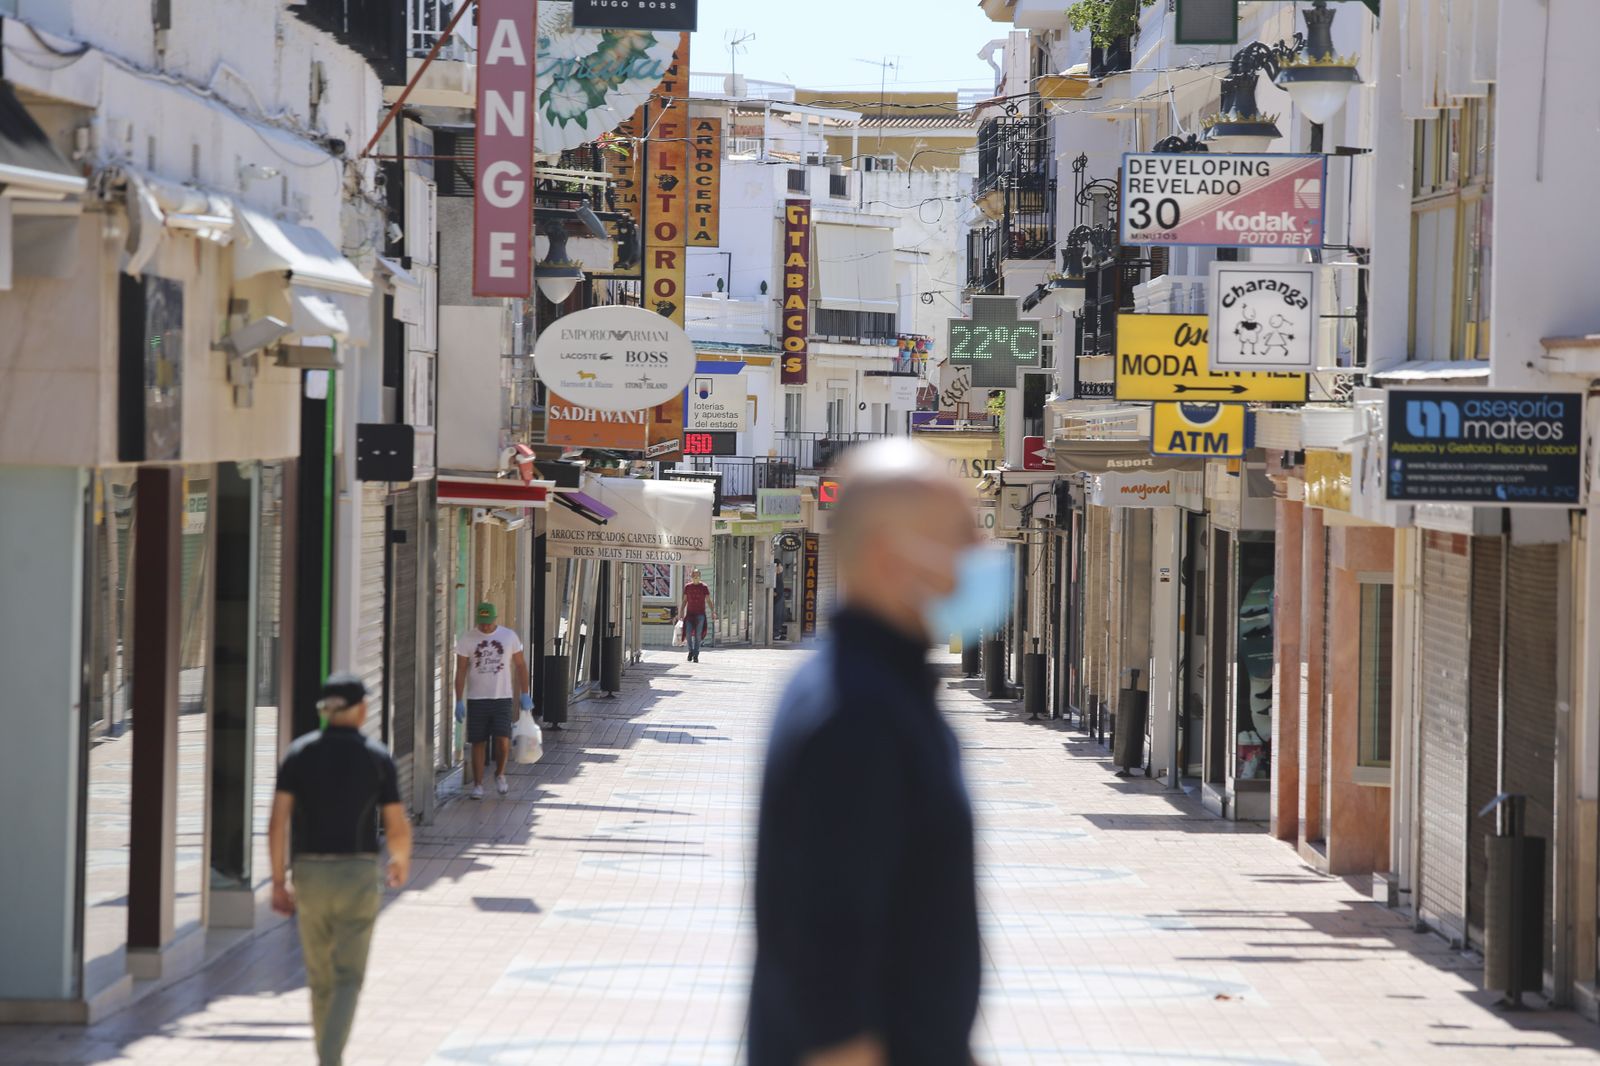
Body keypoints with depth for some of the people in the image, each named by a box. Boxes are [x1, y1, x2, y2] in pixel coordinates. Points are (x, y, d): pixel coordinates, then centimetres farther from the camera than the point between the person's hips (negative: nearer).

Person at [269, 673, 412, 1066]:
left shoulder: (299, 753, 0)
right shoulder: (378, 757, -3)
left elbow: (277, 822, -6)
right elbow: (398, 828, -1)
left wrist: (278, 883, 1)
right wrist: (401, 860, 22)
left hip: (310, 875, 2)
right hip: (357, 876, -2)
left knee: (321, 977, 19)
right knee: (347, 982, -3)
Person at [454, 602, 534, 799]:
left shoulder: (509, 637, 2)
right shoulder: (467, 639, -1)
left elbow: (520, 666, 9)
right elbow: (460, 671, 0)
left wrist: (525, 695, 5)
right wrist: (459, 702, -4)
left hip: (503, 698, 0)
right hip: (476, 699, 0)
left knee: (503, 741, -10)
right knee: (478, 743, 2)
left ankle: (500, 774, 17)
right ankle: (477, 785, 11)